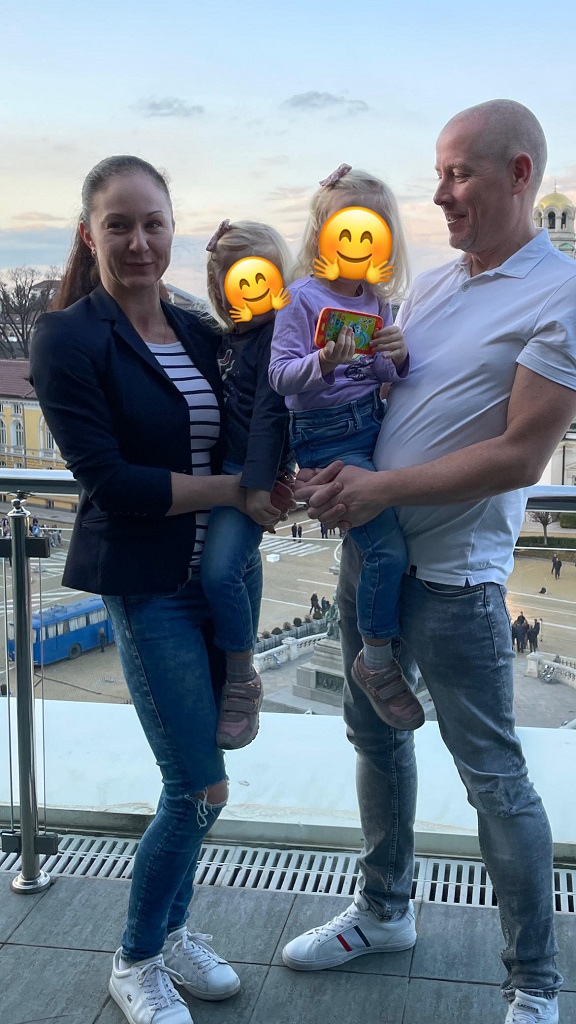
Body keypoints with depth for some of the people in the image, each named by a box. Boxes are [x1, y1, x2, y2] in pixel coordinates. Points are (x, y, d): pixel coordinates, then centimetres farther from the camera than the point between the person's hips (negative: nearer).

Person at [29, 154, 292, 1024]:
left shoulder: (199, 333, 9)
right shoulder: (68, 339, -10)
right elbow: (110, 480, -17)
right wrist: (237, 490, -14)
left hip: (220, 576, 6)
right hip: (146, 585, -6)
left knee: (196, 775, 14)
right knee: (200, 786, -3)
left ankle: (171, 927, 37)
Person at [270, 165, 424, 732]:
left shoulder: (377, 302, 9)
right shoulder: (302, 298, -8)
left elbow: (386, 376, 12)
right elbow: (280, 375, -12)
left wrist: (398, 356, -10)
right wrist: (323, 363, -31)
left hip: (373, 425, 7)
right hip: (325, 437, -7)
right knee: (388, 547, -13)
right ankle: (376, 662, 4)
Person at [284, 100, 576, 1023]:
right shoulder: (431, 284, 11)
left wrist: (382, 487, -18)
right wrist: (327, 471, -2)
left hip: (454, 573, -8)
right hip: (370, 546, 8)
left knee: (493, 774, 2)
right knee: (377, 732, 19)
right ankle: (385, 911, 41)